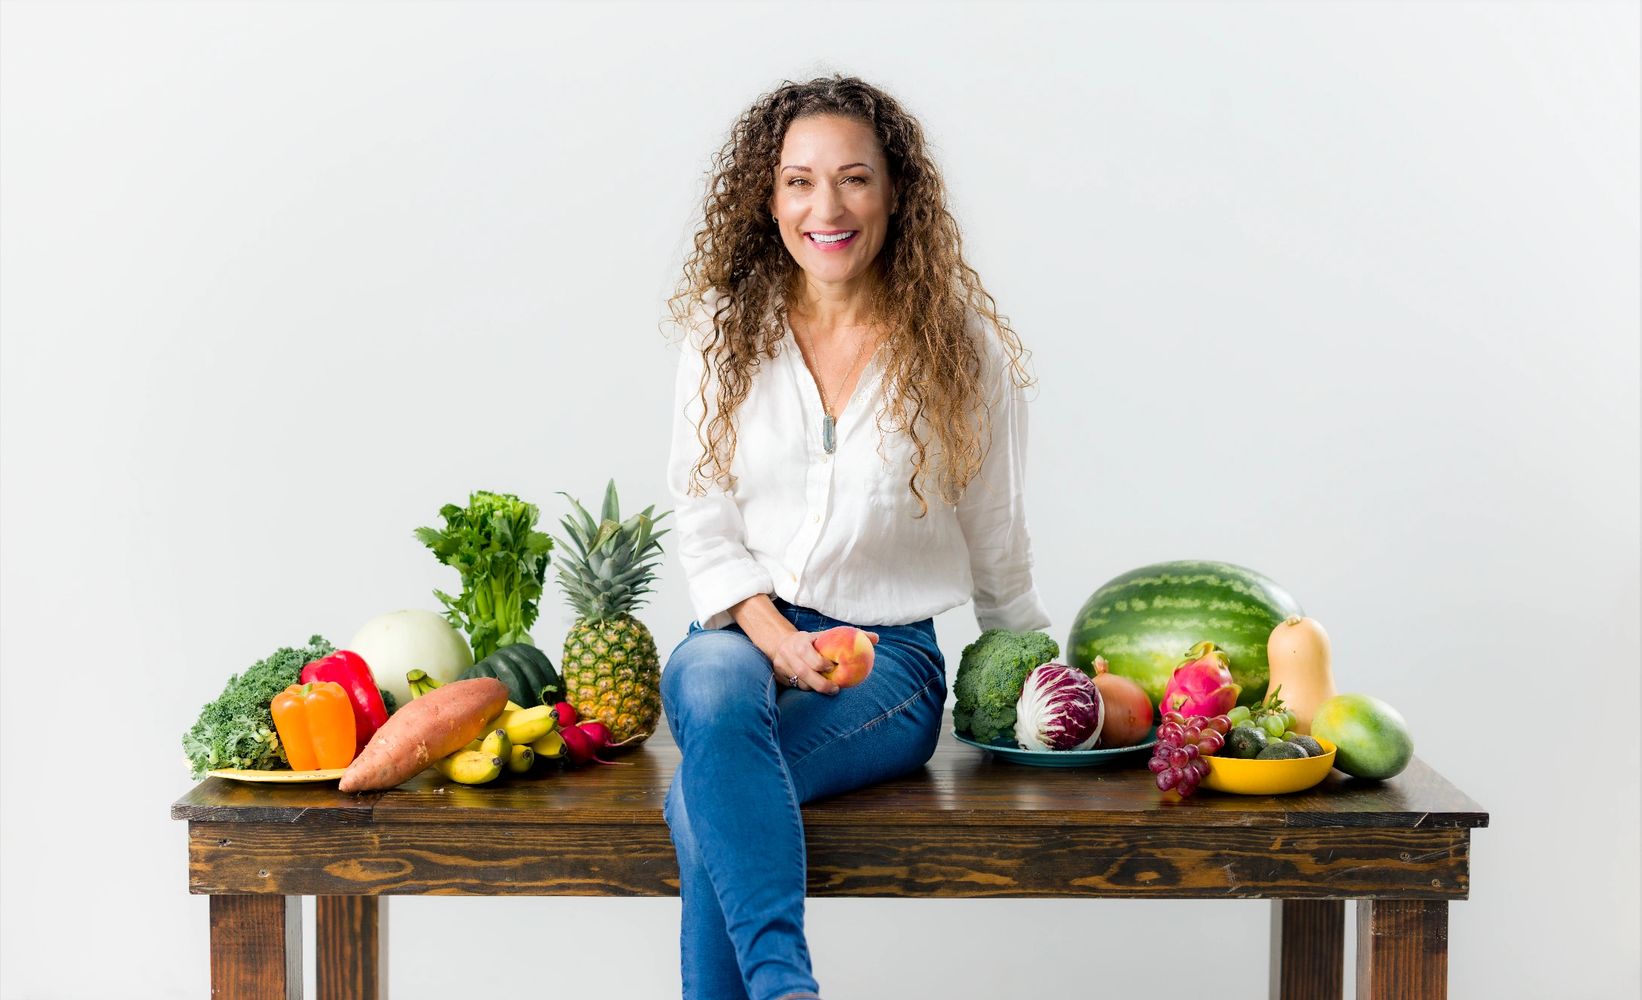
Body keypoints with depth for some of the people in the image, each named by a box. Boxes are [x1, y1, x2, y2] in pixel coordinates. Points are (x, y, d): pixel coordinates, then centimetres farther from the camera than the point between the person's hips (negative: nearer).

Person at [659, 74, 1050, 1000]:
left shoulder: (962, 347, 1)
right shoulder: (726, 330, 6)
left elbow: (999, 549, 10)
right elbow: (705, 523, 3)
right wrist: (777, 637, -13)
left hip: (889, 653, -2)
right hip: (744, 629, 2)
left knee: (702, 803, -32)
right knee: (710, 682, -37)